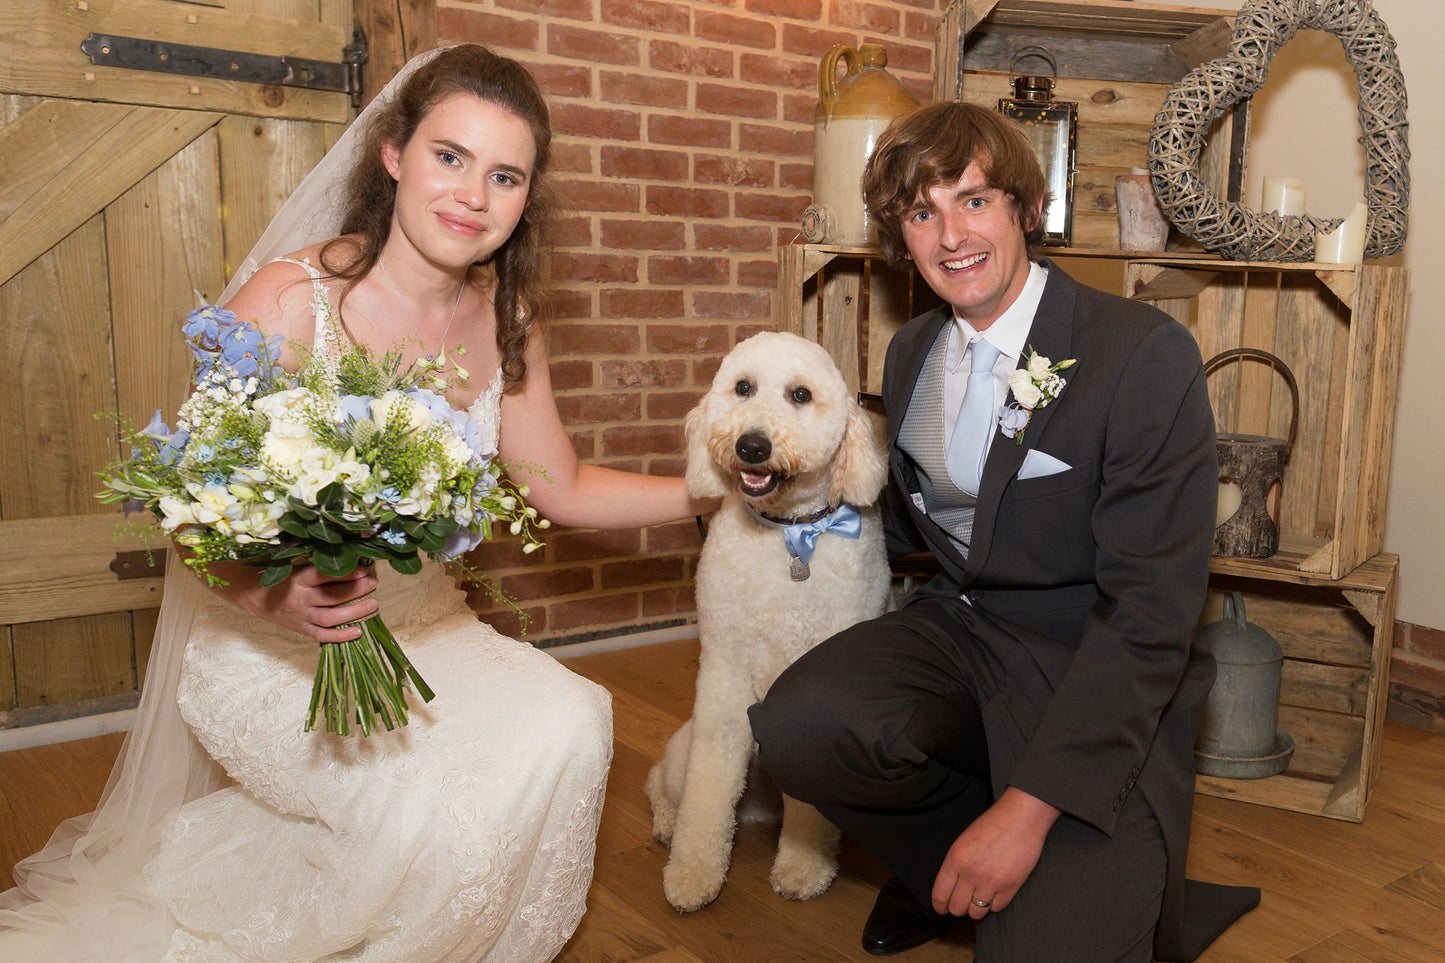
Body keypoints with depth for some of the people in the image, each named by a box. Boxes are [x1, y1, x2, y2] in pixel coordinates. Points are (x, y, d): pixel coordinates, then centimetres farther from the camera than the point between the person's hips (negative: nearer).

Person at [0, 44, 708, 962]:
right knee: (438, 810, -24)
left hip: (423, 635, 5)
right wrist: (273, 594, -33)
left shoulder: (506, 321, -3)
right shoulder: (291, 300, -19)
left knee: (571, 725, -20)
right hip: (270, 648, -5)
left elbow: (560, 489, 5)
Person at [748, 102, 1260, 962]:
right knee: (801, 726, -26)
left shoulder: (1148, 354, -14)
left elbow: (1151, 610, -18)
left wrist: (1029, 808, -22)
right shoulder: (911, 353, 7)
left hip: (1101, 683, -5)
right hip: (957, 632, 5)